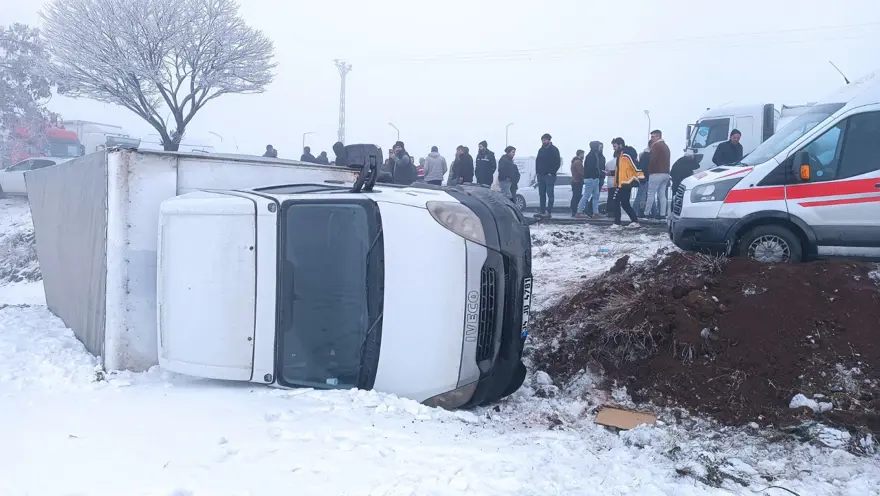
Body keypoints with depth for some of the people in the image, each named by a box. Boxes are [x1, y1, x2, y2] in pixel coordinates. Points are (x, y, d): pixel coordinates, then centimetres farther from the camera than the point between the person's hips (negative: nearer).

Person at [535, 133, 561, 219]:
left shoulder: (554, 150, -4)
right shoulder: (541, 150, 15)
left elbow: (557, 163, -8)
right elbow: (537, 161, 19)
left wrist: (552, 173, -13)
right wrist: (537, 172, 7)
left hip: (549, 176, -7)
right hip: (540, 175, 7)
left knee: (550, 194, -6)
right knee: (541, 194, 7)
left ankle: (549, 212, -7)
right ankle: (541, 211, 11)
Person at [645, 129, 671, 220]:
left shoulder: (656, 146, -8)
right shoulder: (666, 146, 21)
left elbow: (653, 160, -16)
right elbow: (667, 161, 20)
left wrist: (649, 170, -7)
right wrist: (666, 171, 16)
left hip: (657, 173, -9)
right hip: (666, 173, 9)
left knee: (651, 194, -5)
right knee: (662, 195, 7)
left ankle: (646, 213, -4)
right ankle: (663, 214, 4)